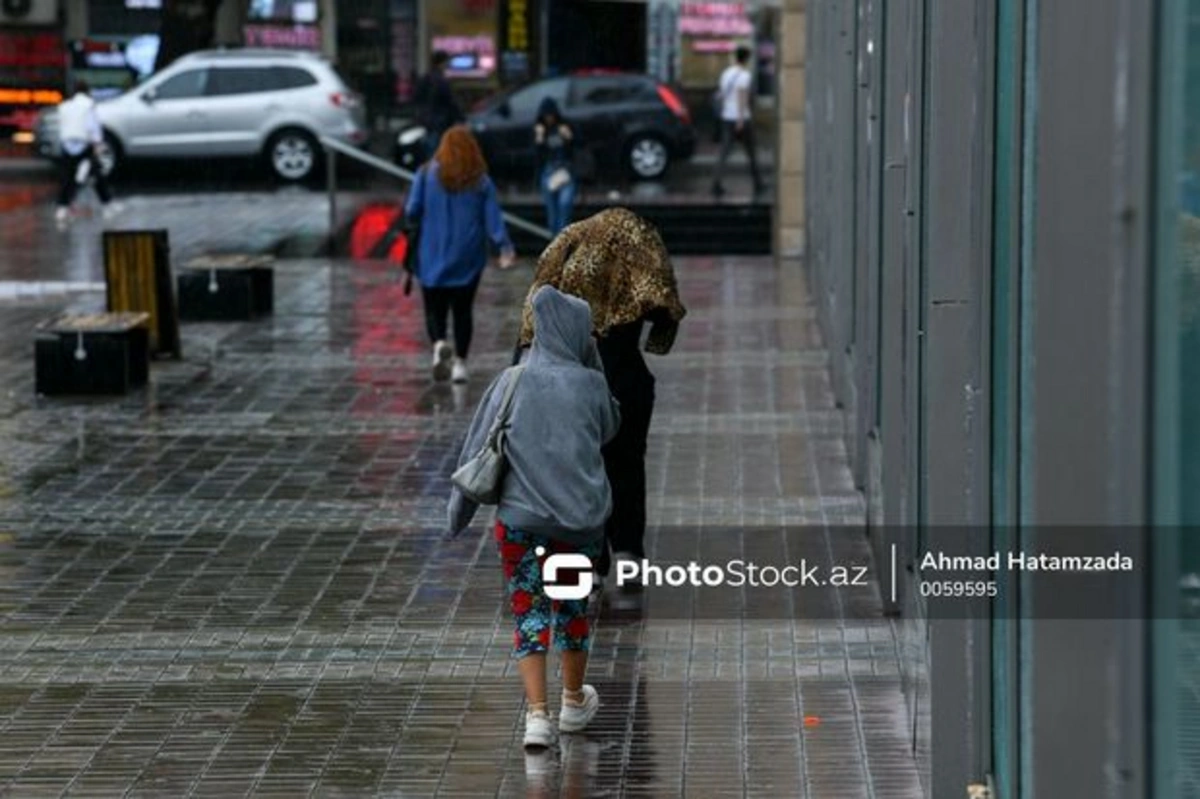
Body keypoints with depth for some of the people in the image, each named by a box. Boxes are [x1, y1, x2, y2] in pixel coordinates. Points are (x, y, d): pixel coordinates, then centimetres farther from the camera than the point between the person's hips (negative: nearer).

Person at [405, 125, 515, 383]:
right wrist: (505, 248, -6)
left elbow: (412, 211, -5)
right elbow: (493, 219, -6)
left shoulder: (427, 174, -2)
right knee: (463, 310, 11)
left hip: (433, 257, -1)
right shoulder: (481, 181, 0)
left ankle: (439, 344, -24)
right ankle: (460, 362, 8)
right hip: (468, 259, 1)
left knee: (434, 309, 5)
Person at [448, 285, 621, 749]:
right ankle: (574, 702, 34)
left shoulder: (512, 383, -3)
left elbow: (478, 449, -2)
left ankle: (537, 714, -9)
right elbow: (610, 428, 17)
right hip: (582, 518, 1)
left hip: (521, 518, -1)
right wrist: (592, 363, 12)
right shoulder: (589, 384, -4)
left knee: (529, 614, 4)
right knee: (573, 606, 18)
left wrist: (459, 512, 5)